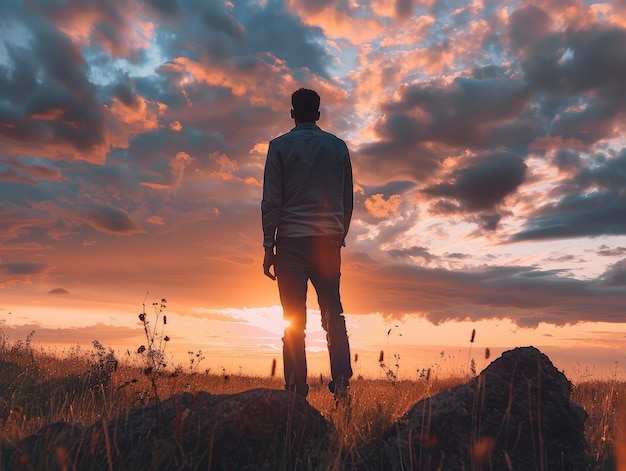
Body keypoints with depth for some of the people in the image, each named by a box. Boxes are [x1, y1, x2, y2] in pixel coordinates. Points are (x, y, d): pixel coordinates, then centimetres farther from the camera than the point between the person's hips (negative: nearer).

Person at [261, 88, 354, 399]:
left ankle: (297, 389, 3)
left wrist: (269, 246, 1)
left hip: (292, 239, -2)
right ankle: (341, 380, -2)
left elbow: (271, 201, -2)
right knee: (333, 312, 8)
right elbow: (348, 200, 13)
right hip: (329, 240, 3)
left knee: (294, 320, 2)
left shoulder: (280, 146, 4)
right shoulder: (338, 146, 12)